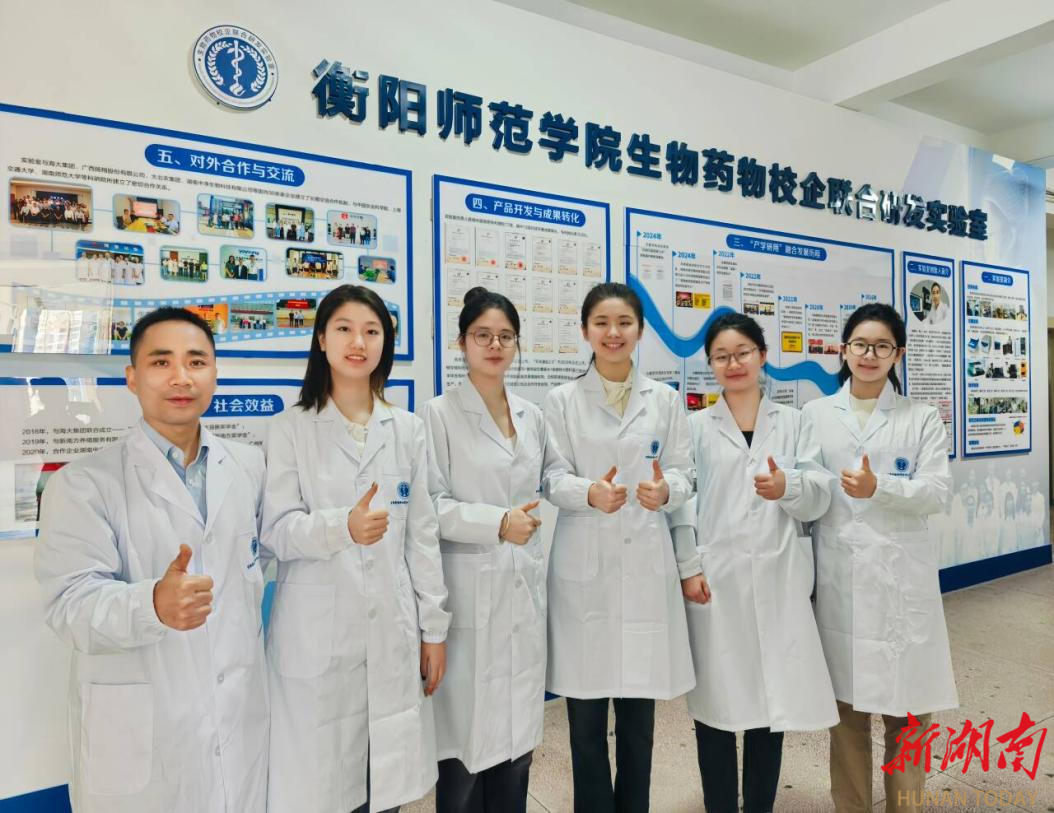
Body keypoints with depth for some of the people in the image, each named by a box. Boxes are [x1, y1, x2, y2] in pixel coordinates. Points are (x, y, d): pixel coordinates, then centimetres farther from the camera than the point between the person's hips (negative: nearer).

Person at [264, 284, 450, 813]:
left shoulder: (408, 430, 7)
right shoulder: (290, 429, -1)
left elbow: (423, 534, 7)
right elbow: (277, 530, -7)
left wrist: (434, 627, 5)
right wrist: (343, 527, -27)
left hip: (392, 631, 2)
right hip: (317, 635, -2)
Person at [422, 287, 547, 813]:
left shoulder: (532, 416, 11)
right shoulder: (440, 414, -6)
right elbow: (431, 504, -11)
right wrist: (497, 523, -20)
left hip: (524, 587, 5)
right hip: (470, 590, -5)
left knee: (518, 728, 14)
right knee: (467, 729, 4)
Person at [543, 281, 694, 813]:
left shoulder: (664, 399, 8)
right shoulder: (561, 400, 2)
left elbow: (683, 474, 5)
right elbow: (553, 478, -3)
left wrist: (664, 490, -18)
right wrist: (590, 492, -24)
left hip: (646, 565, 2)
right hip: (584, 567, -1)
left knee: (639, 713, 12)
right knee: (585, 715, 7)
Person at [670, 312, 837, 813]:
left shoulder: (794, 424, 11)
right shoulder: (695, 427, 6)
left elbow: (819, 498, 2)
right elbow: (681, 501, -2)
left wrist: (788, 487, -19)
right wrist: (688, 566, -11)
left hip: (778, 580, 2)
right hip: (715, 580, -1)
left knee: (773, 698, 10)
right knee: (716, 700, 5)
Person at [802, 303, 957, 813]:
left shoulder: (922, 418, 6)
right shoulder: (815, 414, 7)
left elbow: (938, 493, -5)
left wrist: (879, 488, -23)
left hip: (901, 575, 0)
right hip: (838, 574, 1)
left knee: (908, 704, 6)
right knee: (846, 704, 10)